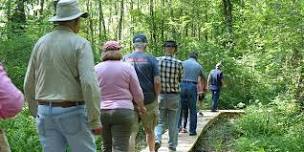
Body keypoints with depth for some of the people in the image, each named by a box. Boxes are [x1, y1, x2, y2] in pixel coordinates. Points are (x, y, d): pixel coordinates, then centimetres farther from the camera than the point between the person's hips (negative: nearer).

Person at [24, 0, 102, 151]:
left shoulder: (41, 43, 6)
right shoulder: (80, 44, -10)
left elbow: (29, 85, 10)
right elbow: (89, 84, -21)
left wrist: (36, 113, 21)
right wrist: (95, 120, -16)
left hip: (46, 112, 5)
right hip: (72, 113, -5)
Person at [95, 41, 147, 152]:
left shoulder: (96, 69, 4)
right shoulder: (127, 67, -1)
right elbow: (137, 93, 4)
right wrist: (141, 107, 20)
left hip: (101, 112, 3)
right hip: (123, 111, -3)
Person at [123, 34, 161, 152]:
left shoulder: (125, 59, 0)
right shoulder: (151, 59, -4)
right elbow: (157, 82, -9)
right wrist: (156, 97, 6)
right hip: (149, 100, 0)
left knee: (131, 132, 1)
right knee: (149, 130, 17)